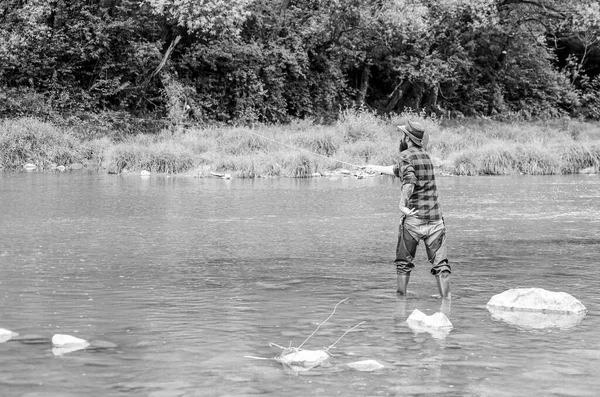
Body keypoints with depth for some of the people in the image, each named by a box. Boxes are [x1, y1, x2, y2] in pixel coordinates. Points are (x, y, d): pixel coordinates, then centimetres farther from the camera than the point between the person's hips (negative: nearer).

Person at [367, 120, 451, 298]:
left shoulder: (406, 155, -4)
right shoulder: (426, 156, 17)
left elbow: (409, 178, -25)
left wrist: (402, 204, -25)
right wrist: (377, 168, 45)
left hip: (414, 218, -5)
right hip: (435, 219, 5)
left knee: (404, 263, 11)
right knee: (440, 263, 2)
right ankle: (446, 298, -6)